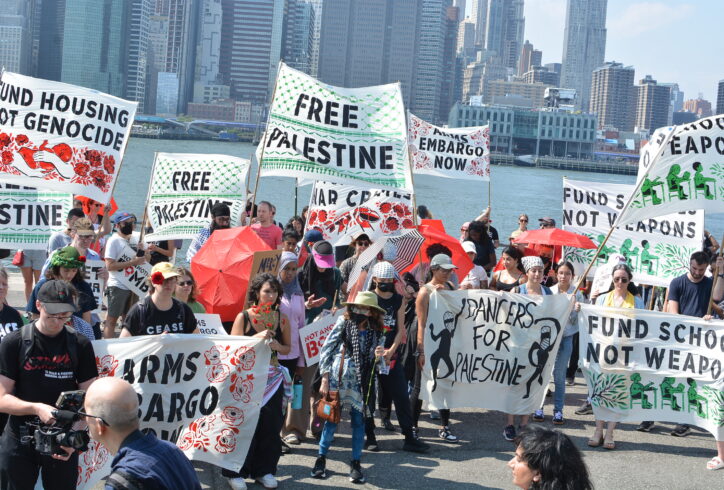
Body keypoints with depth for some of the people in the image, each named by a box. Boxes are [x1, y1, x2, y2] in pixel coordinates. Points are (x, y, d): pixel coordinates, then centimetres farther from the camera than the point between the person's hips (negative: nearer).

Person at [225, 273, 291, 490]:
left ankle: (264, 470, 20)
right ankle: (236, 472, 10)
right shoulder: (243, 317, -4)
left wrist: (277, 346, -8)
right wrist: (256, 338, -21)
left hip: (273, 378, 3)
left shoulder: (282, 319, 5)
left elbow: (288, 348, 13)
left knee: (271, 426, 5)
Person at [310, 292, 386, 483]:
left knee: (358, 420, 3)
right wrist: (324, 379, -6)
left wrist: (378, 357, -15)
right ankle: (321, 458, 19)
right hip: (337, 380, -2)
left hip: (360, 383, 2)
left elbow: (372, 365, 9)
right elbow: (326, 350, -3)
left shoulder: (376, 334, 3)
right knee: (332, 419, 4)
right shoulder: (343, 324, -3)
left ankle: (356, 463, 14)